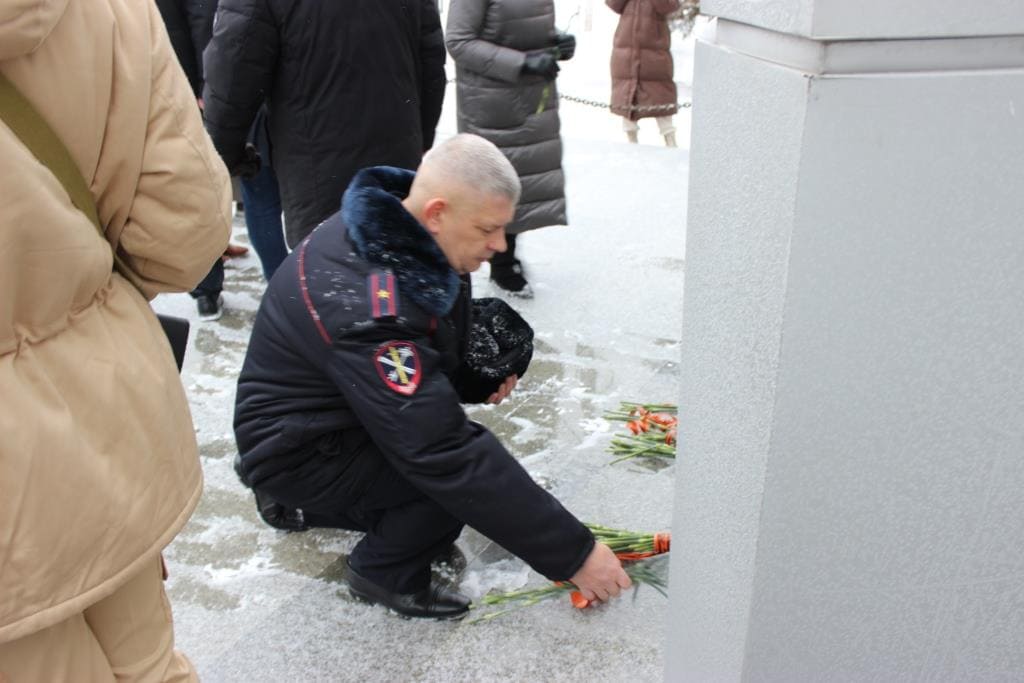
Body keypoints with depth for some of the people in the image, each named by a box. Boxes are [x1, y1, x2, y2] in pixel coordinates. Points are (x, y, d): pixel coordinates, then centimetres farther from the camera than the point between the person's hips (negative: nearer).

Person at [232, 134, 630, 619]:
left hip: (335, 411, 9)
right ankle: (386, 573, 1)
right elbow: (447, 456, -35)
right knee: (469, 470, -24)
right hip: (297, 449, -9)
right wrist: (574, 552, -29)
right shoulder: (370, 308, -35)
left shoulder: (395, 227, -9)